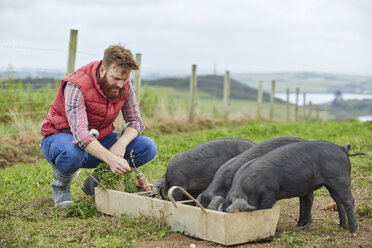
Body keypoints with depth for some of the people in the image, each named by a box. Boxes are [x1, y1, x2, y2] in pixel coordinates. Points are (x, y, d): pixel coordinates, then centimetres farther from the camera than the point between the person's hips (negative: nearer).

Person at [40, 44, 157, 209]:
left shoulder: (125, 86, -9)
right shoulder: (76, 86, -29)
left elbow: (135, 121, -4)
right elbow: (80, 133, -39)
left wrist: (121, 143, -27)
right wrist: (110, 159, -53)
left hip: (99, 139, 6)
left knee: (148, 147, -14)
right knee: (73, 152, -44)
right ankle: (61, 187, -7)